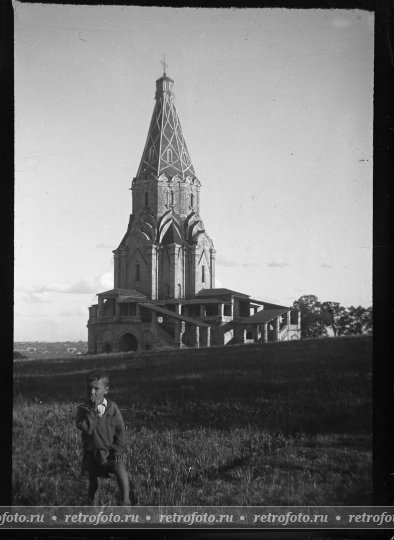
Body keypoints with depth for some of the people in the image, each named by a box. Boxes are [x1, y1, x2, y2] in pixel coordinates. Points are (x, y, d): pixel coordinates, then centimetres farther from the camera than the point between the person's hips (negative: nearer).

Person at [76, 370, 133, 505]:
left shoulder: (112, 407, -1)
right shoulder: (83, 409, -5)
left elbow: (120, 429, 2)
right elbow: (86, 428, -22)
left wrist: (119, 449, -7)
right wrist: (93, 410, -25)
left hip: (111, 450, 0)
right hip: (92, 452, 0)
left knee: (120, 469, -26)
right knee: (93, 484, 9)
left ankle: (125, 503, -20)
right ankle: (91, 505, 34)